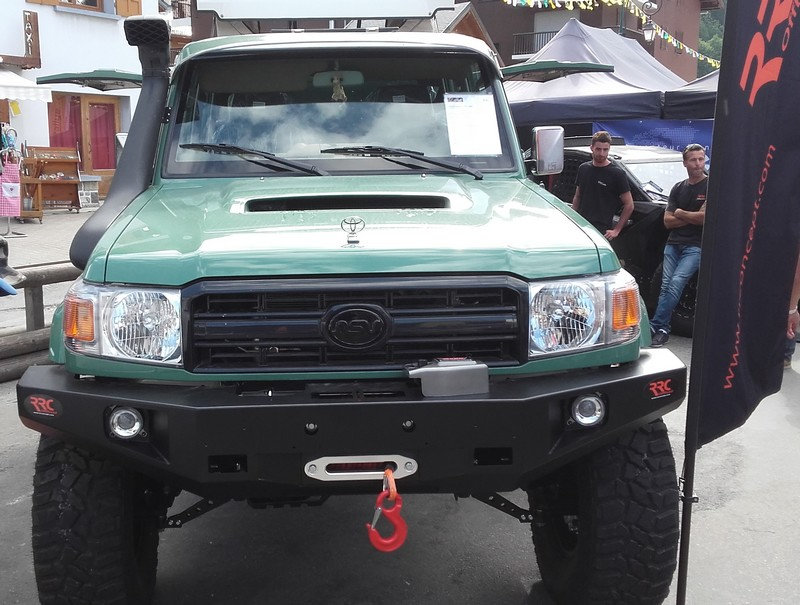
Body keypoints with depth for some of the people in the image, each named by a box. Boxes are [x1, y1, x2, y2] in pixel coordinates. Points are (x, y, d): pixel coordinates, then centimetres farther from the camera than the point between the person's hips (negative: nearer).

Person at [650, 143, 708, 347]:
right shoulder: (678, 188, 16)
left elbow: (704, 217, -12)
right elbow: (668, 221, 10)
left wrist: (680, 213, 2)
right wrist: (692, 218, -3)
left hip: (695, 246, -5)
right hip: (673, 244, 5)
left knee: (676, 282, -19)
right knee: (666, 286, -4)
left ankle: (655, 326, -19)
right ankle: (663, 330, -3)